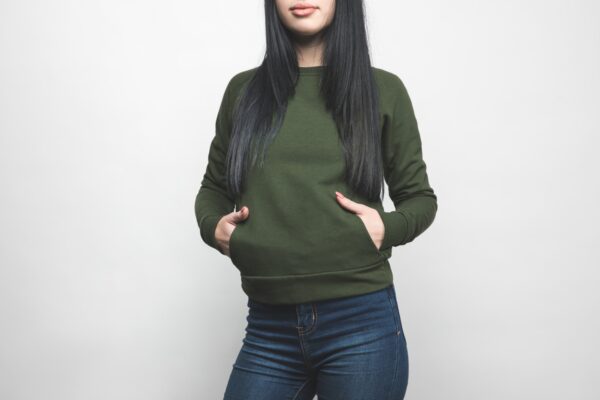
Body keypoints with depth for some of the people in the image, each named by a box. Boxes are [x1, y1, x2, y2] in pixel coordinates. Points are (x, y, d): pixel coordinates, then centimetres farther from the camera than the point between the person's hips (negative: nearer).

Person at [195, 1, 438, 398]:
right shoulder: (243, 90, 8)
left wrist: (388, 228, -11)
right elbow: (213, 187, 18)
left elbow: (419, 198, 9)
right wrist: (213, 225, -2)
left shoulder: (383, 90, 2)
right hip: (268, 329, 2)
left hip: (362, 323, -1)